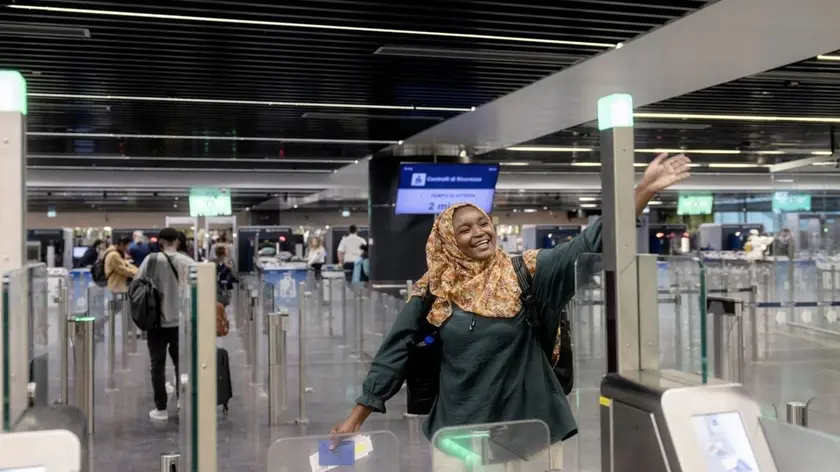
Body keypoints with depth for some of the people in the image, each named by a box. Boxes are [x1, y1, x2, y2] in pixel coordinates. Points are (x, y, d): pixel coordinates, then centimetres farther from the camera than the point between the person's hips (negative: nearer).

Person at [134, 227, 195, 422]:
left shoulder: (151, 260, -7)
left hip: (156, 320, -1)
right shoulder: (188, 262, -4)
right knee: (181, 362, 15)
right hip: (180, 320, 1)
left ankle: (161, 408, 9)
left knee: (157, 364, 8)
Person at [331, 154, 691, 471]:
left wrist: (644, 189, -19)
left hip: (529, 426, 0)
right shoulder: (433, 292, -2)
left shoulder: (526, 274, -3)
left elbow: (592, 243, -10)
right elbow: (395, 354, 2)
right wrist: (356, 418, 1)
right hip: (459, 431, 0)